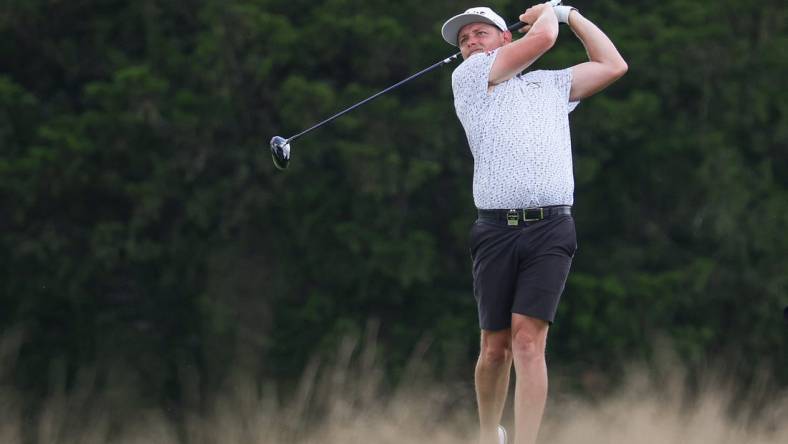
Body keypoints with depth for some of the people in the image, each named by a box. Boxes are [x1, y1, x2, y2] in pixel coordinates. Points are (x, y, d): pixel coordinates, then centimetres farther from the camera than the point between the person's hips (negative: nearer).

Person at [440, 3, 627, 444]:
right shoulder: (468, 77, 12)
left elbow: (613, 65, 28)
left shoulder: (552, 84, 25)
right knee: (495, 347, 1)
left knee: (528, 340, -14)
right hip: (497, 230, -1)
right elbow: (541, 37, 4)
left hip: (550, 229, 1)